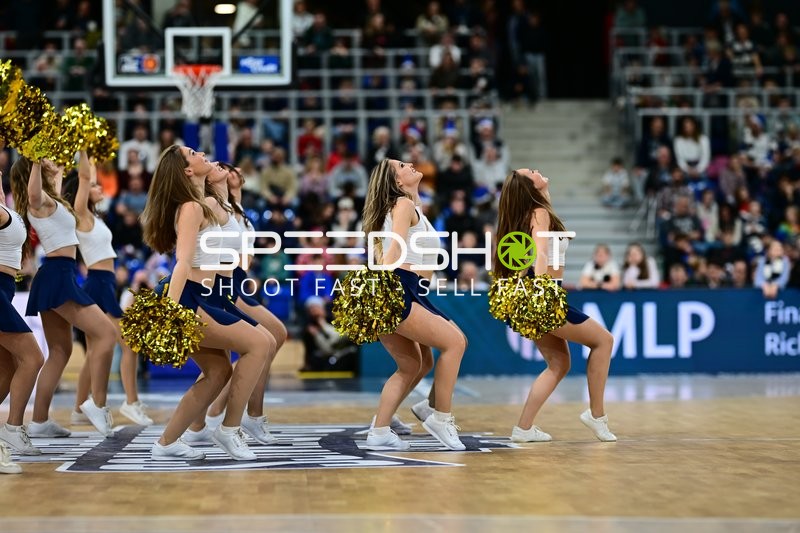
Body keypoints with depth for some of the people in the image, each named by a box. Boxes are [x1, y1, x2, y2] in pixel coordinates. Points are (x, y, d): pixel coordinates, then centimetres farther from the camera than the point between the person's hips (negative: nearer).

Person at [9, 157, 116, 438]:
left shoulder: (47, 201, 18)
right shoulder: (42, 201, -10)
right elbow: (33, 195, -36)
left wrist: (57, 175, 50)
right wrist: (36, 163, -38)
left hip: (52, 277, 10)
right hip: (59, 275, -10)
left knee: (60, 351, 10)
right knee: (105, 332, -13)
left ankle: (39, 421, 9)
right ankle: (97, 403, -14)